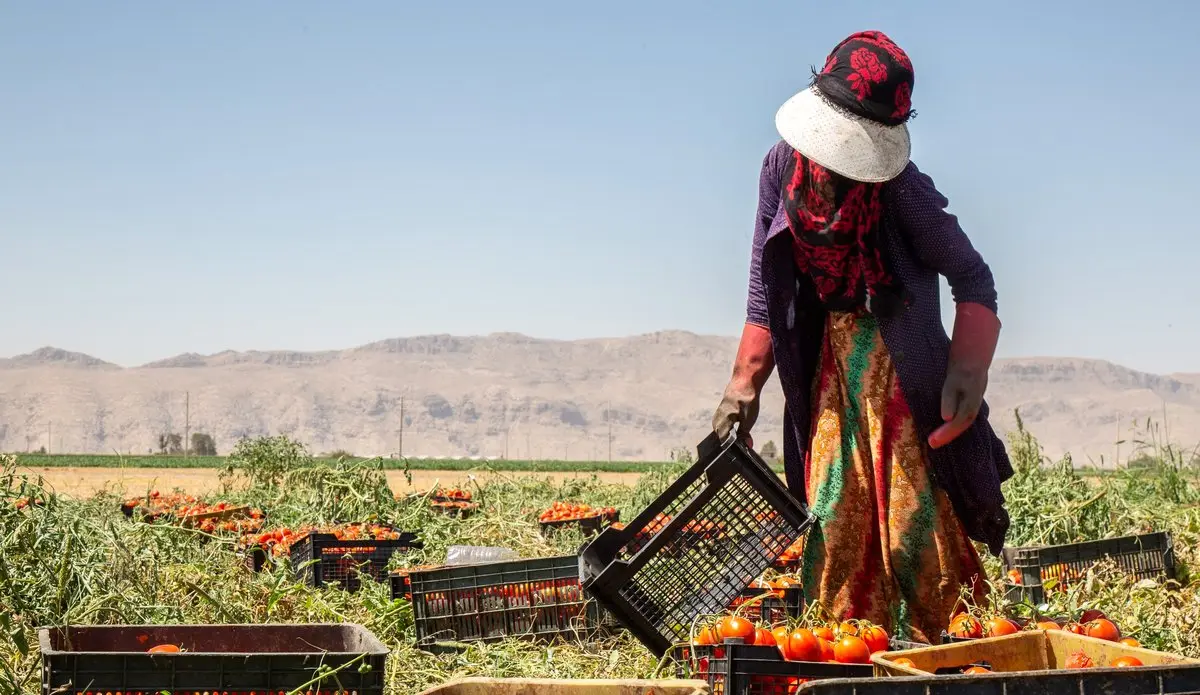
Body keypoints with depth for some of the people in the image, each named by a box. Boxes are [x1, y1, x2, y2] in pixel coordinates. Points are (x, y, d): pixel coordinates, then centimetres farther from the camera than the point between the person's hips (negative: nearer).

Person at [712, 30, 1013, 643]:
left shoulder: (900, 187, -18)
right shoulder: (785, 164, -5)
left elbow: (972, 278, -11)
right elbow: (767, 284, 4)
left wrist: (968, 374, -25)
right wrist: (744, 384, 1)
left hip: (900, 369, -4)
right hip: (827, 367, 4)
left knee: (915, 516, -6)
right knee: (837, 518, 2)